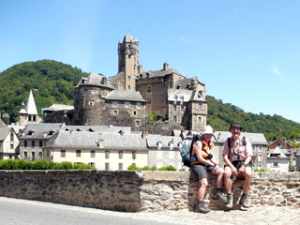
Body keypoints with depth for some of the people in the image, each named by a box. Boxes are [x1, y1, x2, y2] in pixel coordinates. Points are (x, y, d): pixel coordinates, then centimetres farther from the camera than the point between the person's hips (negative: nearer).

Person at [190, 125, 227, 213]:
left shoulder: (210, 144, 16)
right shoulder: (199, 143, -9)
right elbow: (200, 158, -16)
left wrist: (215, 163, 0)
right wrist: (211, 164, -11)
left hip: (207, 164, 8)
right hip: (197, 165, -8)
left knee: (221, 171, -10)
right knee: (204, 183, -24)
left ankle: (219, 192, 0)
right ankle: (200, 205, -18)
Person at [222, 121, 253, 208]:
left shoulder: (245, 141, 11)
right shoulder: (227, 142, 11)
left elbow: (249, 155, 3)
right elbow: (225, 157, 2)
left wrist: (243, 166, -15)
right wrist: (232, 167, -14)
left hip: (243, 163, 0)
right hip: (231, 164, 0)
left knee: (248, 174, -34)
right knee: (226, 173, -35)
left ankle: (244, 197, -19)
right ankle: (229, 197, -24)